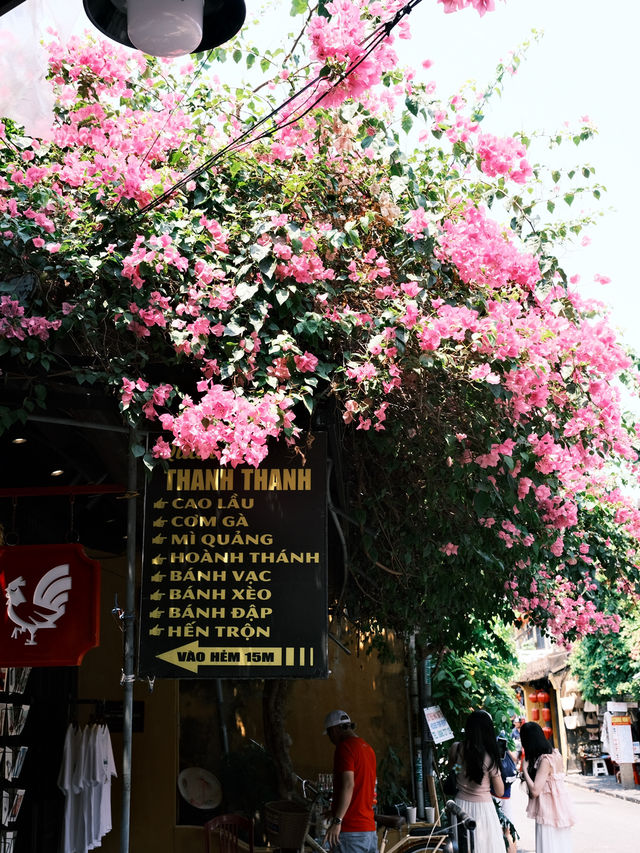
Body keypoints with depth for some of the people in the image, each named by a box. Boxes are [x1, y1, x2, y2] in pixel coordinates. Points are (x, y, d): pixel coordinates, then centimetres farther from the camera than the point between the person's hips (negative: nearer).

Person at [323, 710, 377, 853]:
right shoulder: (368, 748, 18)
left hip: (350, 831, -9)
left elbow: (348, 785, -21)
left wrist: (337, 821, -21)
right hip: (370, 830, 9)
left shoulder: (344, 747, -10)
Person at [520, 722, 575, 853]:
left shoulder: (545, 760, -21)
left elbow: (535, 791, -24)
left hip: (549, 812, -8)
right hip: (560, 811, 8)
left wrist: (525, 769, -14)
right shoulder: (555, 754, 4)